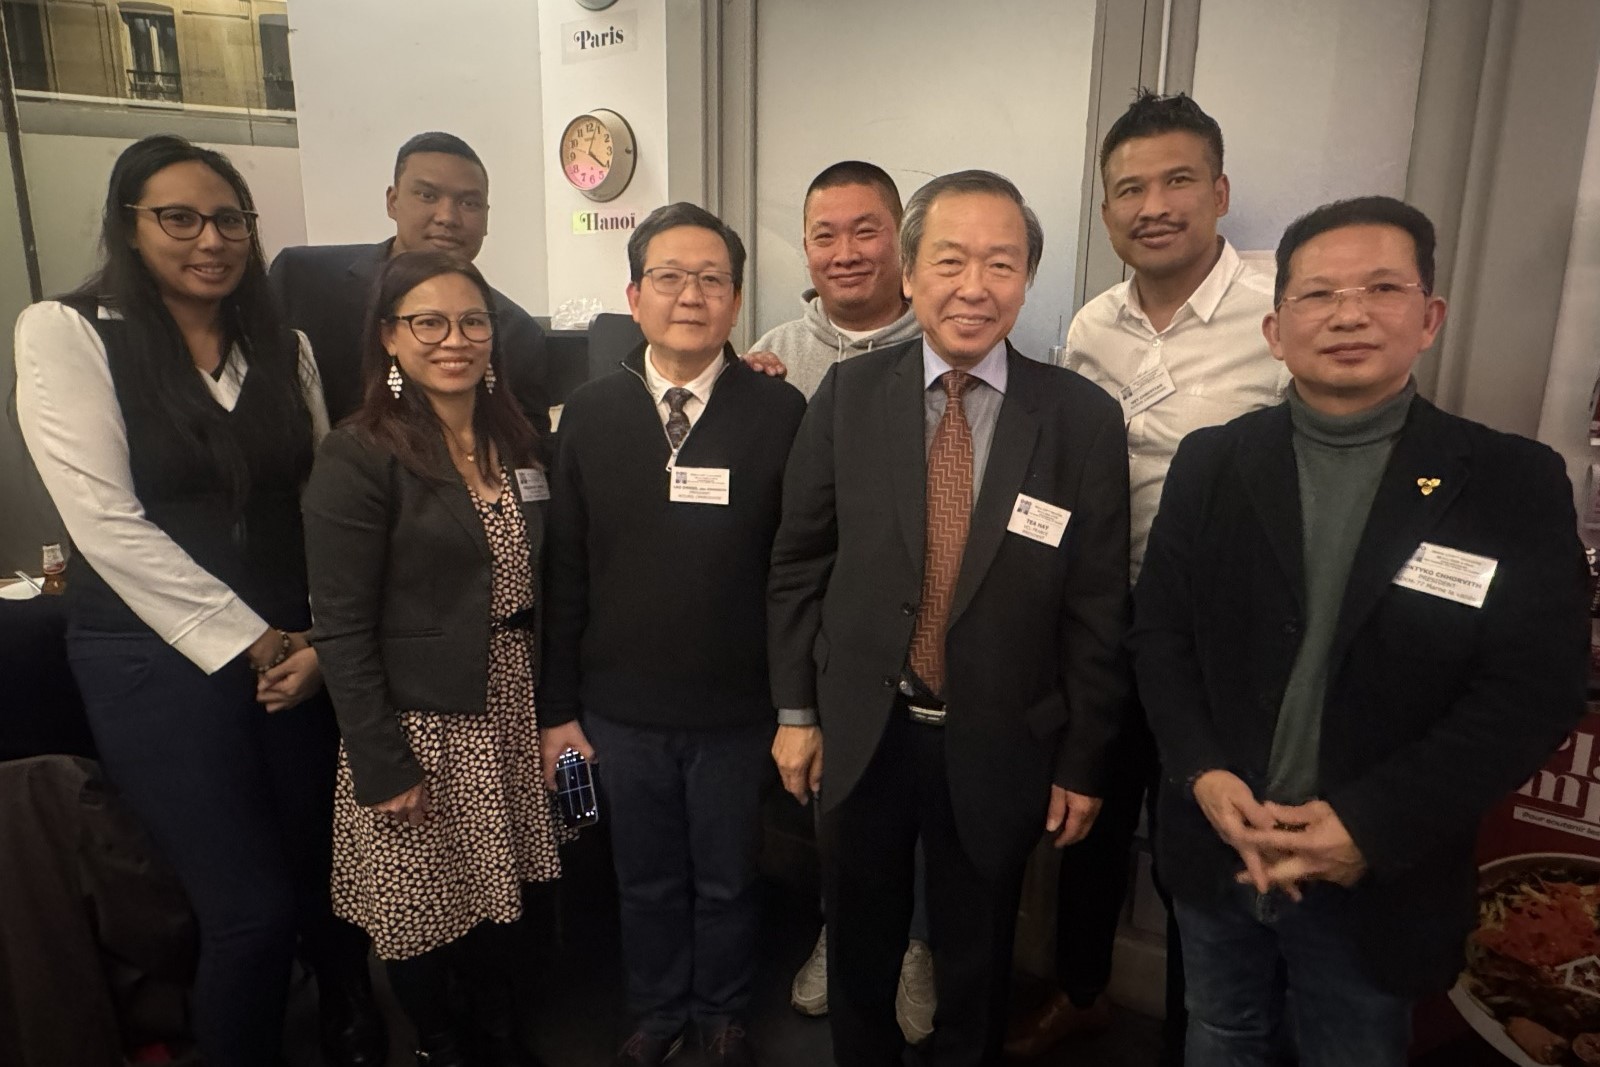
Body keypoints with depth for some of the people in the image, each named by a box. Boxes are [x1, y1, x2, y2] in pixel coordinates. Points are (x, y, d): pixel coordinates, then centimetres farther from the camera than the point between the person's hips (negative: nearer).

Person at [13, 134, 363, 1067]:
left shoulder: (282, 345, 8)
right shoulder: (67, 334, -5)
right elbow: (107, 521, -12)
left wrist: (323, 641, -5)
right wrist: (250, 641, -12)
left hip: (294, 653, 4)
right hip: (161, 662, -4)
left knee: (326, 879, 11)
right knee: (253, 910, -2)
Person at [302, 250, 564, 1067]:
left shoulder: (515, 443, 5)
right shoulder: (359, 457, -13)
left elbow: (540, 587, 9)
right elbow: (343, 628, -14)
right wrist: (382, 766, -14)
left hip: (510, 712, 5)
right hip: (417, 723, -5)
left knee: (497, 897, 17)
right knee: (423, 909, 11)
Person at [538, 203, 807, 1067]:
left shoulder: (781, 412, -9)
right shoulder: (590, 414, -1)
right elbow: (565, 572, 0)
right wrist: (558, 707, 2)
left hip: (738, 710, -2)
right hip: (621, 709, 2)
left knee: (725, 881, 18)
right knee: (645, 881, 21)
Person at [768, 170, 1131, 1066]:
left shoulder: (1086, 419, -10)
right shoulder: (848, 395, -7)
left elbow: (1099, 608, -6)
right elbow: (799, 563, -1)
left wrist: (1083, 762, -2)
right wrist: (796, 708, 1)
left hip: (999, 747, -1)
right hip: (862, 730, 1)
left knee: (977, 958, 21)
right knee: (860, 943, 23)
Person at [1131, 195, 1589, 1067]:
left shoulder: (1515, 484, -7)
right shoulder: (1210, 463, 0)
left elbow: (1534, 691, -11)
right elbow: (1159, 630, -1)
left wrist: (1370, 826, -19)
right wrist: (1203, 775, -16)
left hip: (1381, 879, -1)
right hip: (1215, 852, 2)